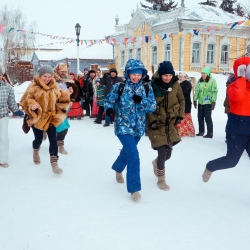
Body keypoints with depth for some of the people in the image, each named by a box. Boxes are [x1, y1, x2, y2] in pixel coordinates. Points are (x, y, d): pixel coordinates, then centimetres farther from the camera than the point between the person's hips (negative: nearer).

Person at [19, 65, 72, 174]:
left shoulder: (54, 86, 4)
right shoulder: (33, 86, -11)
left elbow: (59, 98, 13)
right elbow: (26, 100, -12)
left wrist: (66, 94, -4)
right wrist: (31, 105, -32)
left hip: (51, 117, 3)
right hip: (37, 118, -3)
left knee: (53, 140, -5)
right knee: (38, 139, 12)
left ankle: (54, 163, 2)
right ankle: (36, 151, 49)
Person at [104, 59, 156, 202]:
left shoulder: (147, 88, -2)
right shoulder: (119, 87, -9)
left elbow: (153, 107, -6)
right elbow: (109, 101, -2)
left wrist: (141, 101, -25)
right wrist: (109, 108, -25)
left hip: (138, 127, 5)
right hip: (123, 126, -4)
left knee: (127, 151, 25)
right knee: (133, 155, -17)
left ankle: (118, 169, 57)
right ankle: (134, 189, -5)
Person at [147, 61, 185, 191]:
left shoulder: (175, 84, -4)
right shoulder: (152, 86, -15)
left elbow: (181, 100, 11)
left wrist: (180, 115, 3)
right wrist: (151, 120, -15)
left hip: (171, 124, 4)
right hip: (157, 124, -4)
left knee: (168, 153, 9)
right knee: (162, 152, -9)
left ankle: (156, 163, 45)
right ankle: (161, 179, 14)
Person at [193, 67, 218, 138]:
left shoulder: (212, 81, -8)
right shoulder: (200, 81, 10)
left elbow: (214, 92, -12)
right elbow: (197, 90, 15)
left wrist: (213, 102, -16)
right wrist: (195, 100, 13)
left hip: (208, 102, -6)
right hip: (200, 102, 6)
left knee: (208, 118, -4)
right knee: (200, 118, 12)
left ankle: (210, 133, 3)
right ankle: (201, 132, 25)